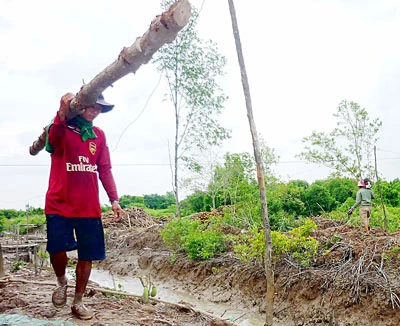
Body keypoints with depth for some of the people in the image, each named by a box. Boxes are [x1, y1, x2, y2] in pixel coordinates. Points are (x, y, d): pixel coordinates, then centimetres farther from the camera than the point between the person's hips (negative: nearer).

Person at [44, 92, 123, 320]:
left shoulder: (99, 135, 9)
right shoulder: (62, 129, -3)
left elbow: (105, 170, 9)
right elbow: (53, 139, -29)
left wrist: (114, 200, 0)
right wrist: (62, 113, -46)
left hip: (89, 207, 4)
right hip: (59, 204, -3)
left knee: (87, 255, 5)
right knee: (58, 249, -14)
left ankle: (78, 302, 23)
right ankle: (62, 282, 20)